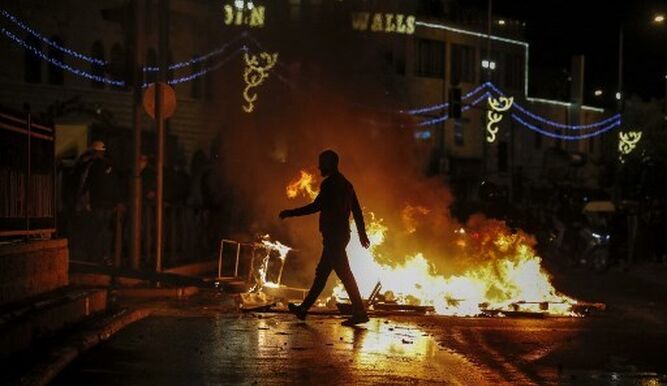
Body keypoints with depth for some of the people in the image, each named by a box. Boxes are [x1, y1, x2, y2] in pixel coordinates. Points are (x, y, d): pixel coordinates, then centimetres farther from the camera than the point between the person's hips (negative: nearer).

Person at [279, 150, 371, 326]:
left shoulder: (330, 184, -13)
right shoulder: (345, 184, 16)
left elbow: (317, 206, -18)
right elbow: (357, 210, 16)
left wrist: (291, 213, -11)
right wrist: (362, 233, 20)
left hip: (333, 236, -10)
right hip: (341, 235, 10)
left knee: (344, 274, -9)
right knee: (321, 273, 14)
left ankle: (359, 313, -10)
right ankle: (304, 309, 22)